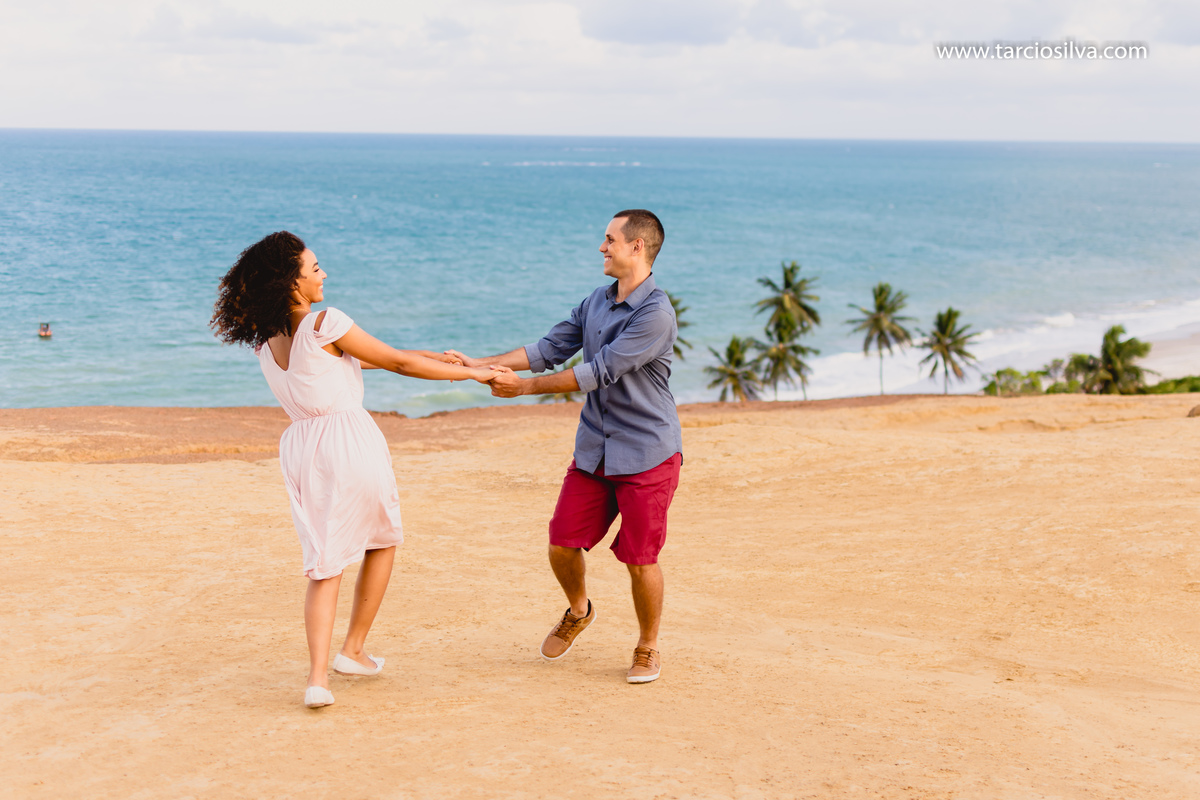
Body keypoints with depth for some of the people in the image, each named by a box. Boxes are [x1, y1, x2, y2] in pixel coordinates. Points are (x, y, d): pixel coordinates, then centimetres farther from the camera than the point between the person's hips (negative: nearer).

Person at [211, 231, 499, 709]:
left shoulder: (266, 341, 10)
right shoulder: (326, 325, -13)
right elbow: (399, 364, -5)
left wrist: (433, 357, 20)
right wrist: (470, 373, 5)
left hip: (300, 449, 5)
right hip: (349, 441, -5)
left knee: (323, 563, 8)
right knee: (383, 540, 20)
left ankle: (318, 675, -7)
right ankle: (353, 650, 23)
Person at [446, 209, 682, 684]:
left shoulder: (655, 313, -19)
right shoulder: (596, 302, 9)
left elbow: (599, 372, -21)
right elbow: (551, 349, 10)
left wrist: (524, 387, -16)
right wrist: (481, 365, 3)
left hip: (647, 454, -7)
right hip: (594, 449, 7)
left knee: (639, 558, -1)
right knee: (563, 544, 6)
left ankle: (647, 648, 21)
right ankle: (578, 612, 36)